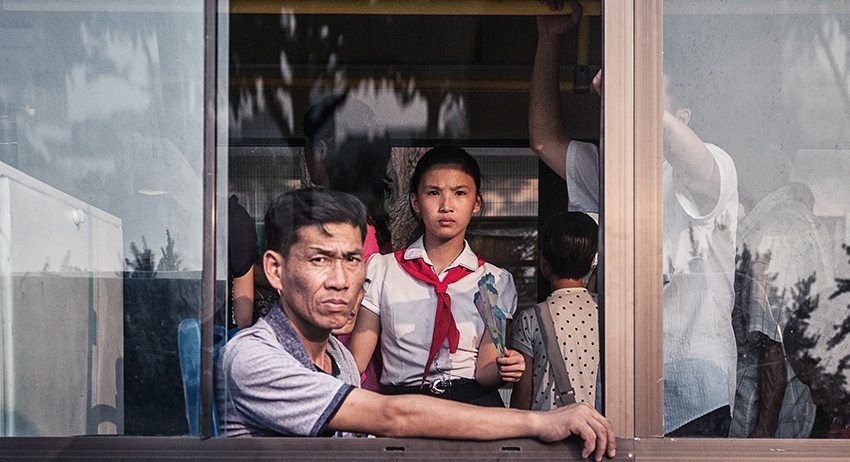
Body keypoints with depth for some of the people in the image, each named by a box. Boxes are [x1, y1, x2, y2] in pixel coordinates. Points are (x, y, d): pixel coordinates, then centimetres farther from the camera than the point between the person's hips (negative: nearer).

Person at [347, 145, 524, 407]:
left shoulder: (496, 282, 11)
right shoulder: (381, 270, 10)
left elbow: (483, 373, 3)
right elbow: (355, 364, 5)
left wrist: (503, 369, -19)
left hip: (472, 401, 1)